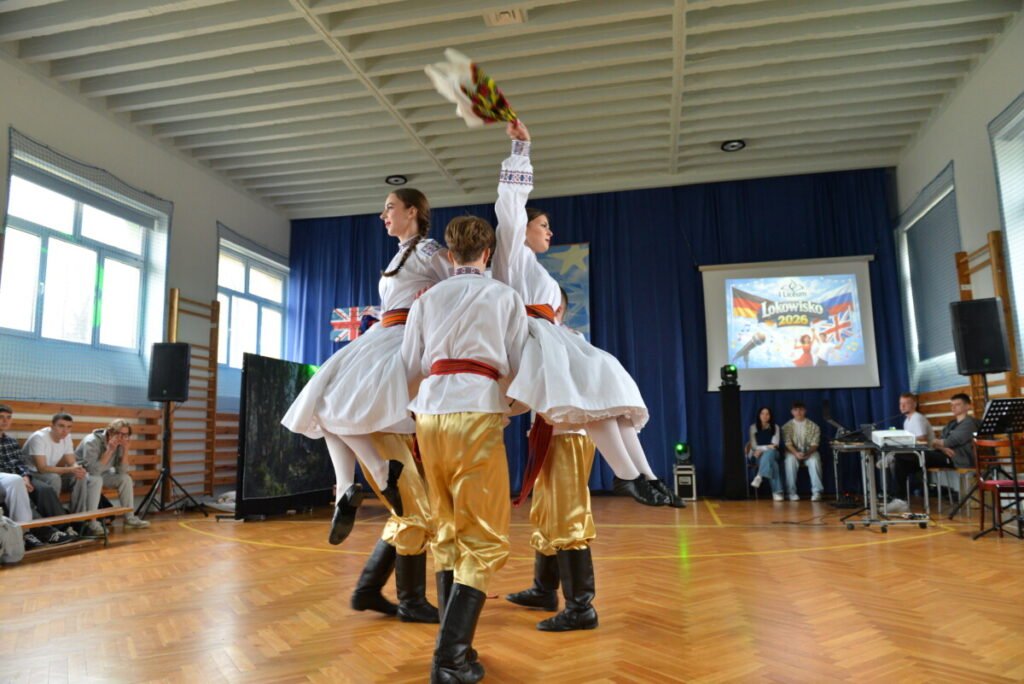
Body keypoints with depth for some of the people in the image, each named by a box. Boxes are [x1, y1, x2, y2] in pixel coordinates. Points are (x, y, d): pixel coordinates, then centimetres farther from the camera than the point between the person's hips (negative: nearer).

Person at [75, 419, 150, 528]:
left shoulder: (119, 444, -7)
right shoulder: (92, 441, -26)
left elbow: (121, 471, -8)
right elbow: (93, 471, -35)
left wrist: (124, 450, -18)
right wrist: (109, 451, -34)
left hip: (101, 474, 7)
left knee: (125, 479, -9)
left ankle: (129, 518, -1)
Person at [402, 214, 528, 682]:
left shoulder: (426, 299, 14)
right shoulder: (506, 297, 8)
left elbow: (410, 366, 11)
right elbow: (517, 367, 7)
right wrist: (512, 406, 25)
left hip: (429, 412, 4)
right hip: (476, 412, -4)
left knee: (448, 531, 16)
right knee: (485, 539, 2)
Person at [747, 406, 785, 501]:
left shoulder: (775, 427, 12)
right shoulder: (753, 427, 8)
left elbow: (775, 445, 0)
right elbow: (754, 445, 0)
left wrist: (762, 449, -16)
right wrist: (767, 447, -14)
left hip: (772, 453, 1)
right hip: (757, 455, -1)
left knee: (769, 453, -40)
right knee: (772, 463, -36)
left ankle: (760, 477, -52)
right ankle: (777, 492, -44)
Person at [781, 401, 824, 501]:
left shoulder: (813, 426, 6)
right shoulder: (787, 426, 6)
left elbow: (814, 443, -3)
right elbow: (788, 443, -5)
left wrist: (808, 453, -24)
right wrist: (796, 453, -25)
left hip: (810, 452, 0)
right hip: (793, 452, 0)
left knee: (814, 461, -34)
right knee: (790, 461, -35)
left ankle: (817, 492, -29)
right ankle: (792, 492, -28)